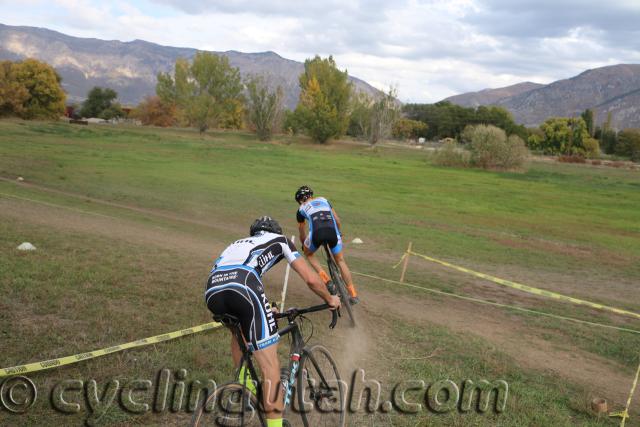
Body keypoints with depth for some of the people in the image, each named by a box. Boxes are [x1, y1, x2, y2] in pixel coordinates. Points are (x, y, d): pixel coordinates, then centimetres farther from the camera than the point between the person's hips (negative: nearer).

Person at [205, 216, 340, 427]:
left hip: (212, 291, 6)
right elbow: (311, 279, 23)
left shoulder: (239, 243, 42)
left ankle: (244, 384, 45)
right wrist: (330, 299, 42)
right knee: (270, 365, 1)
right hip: (242, 288, -6)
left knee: (239, 326, 39)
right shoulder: (280, 240, 30)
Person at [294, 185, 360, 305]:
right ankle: (353, 295, 17)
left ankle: (326, 279, 10)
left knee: (308, 254, 29)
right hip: (333, 232, 2)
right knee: (340, 260, 21)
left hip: (317, 233, -2)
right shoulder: (323, 200, 31)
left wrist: (304, 245, 53)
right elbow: (337, 220, 30)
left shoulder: (301, 209, 25)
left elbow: (302, 233, 34)